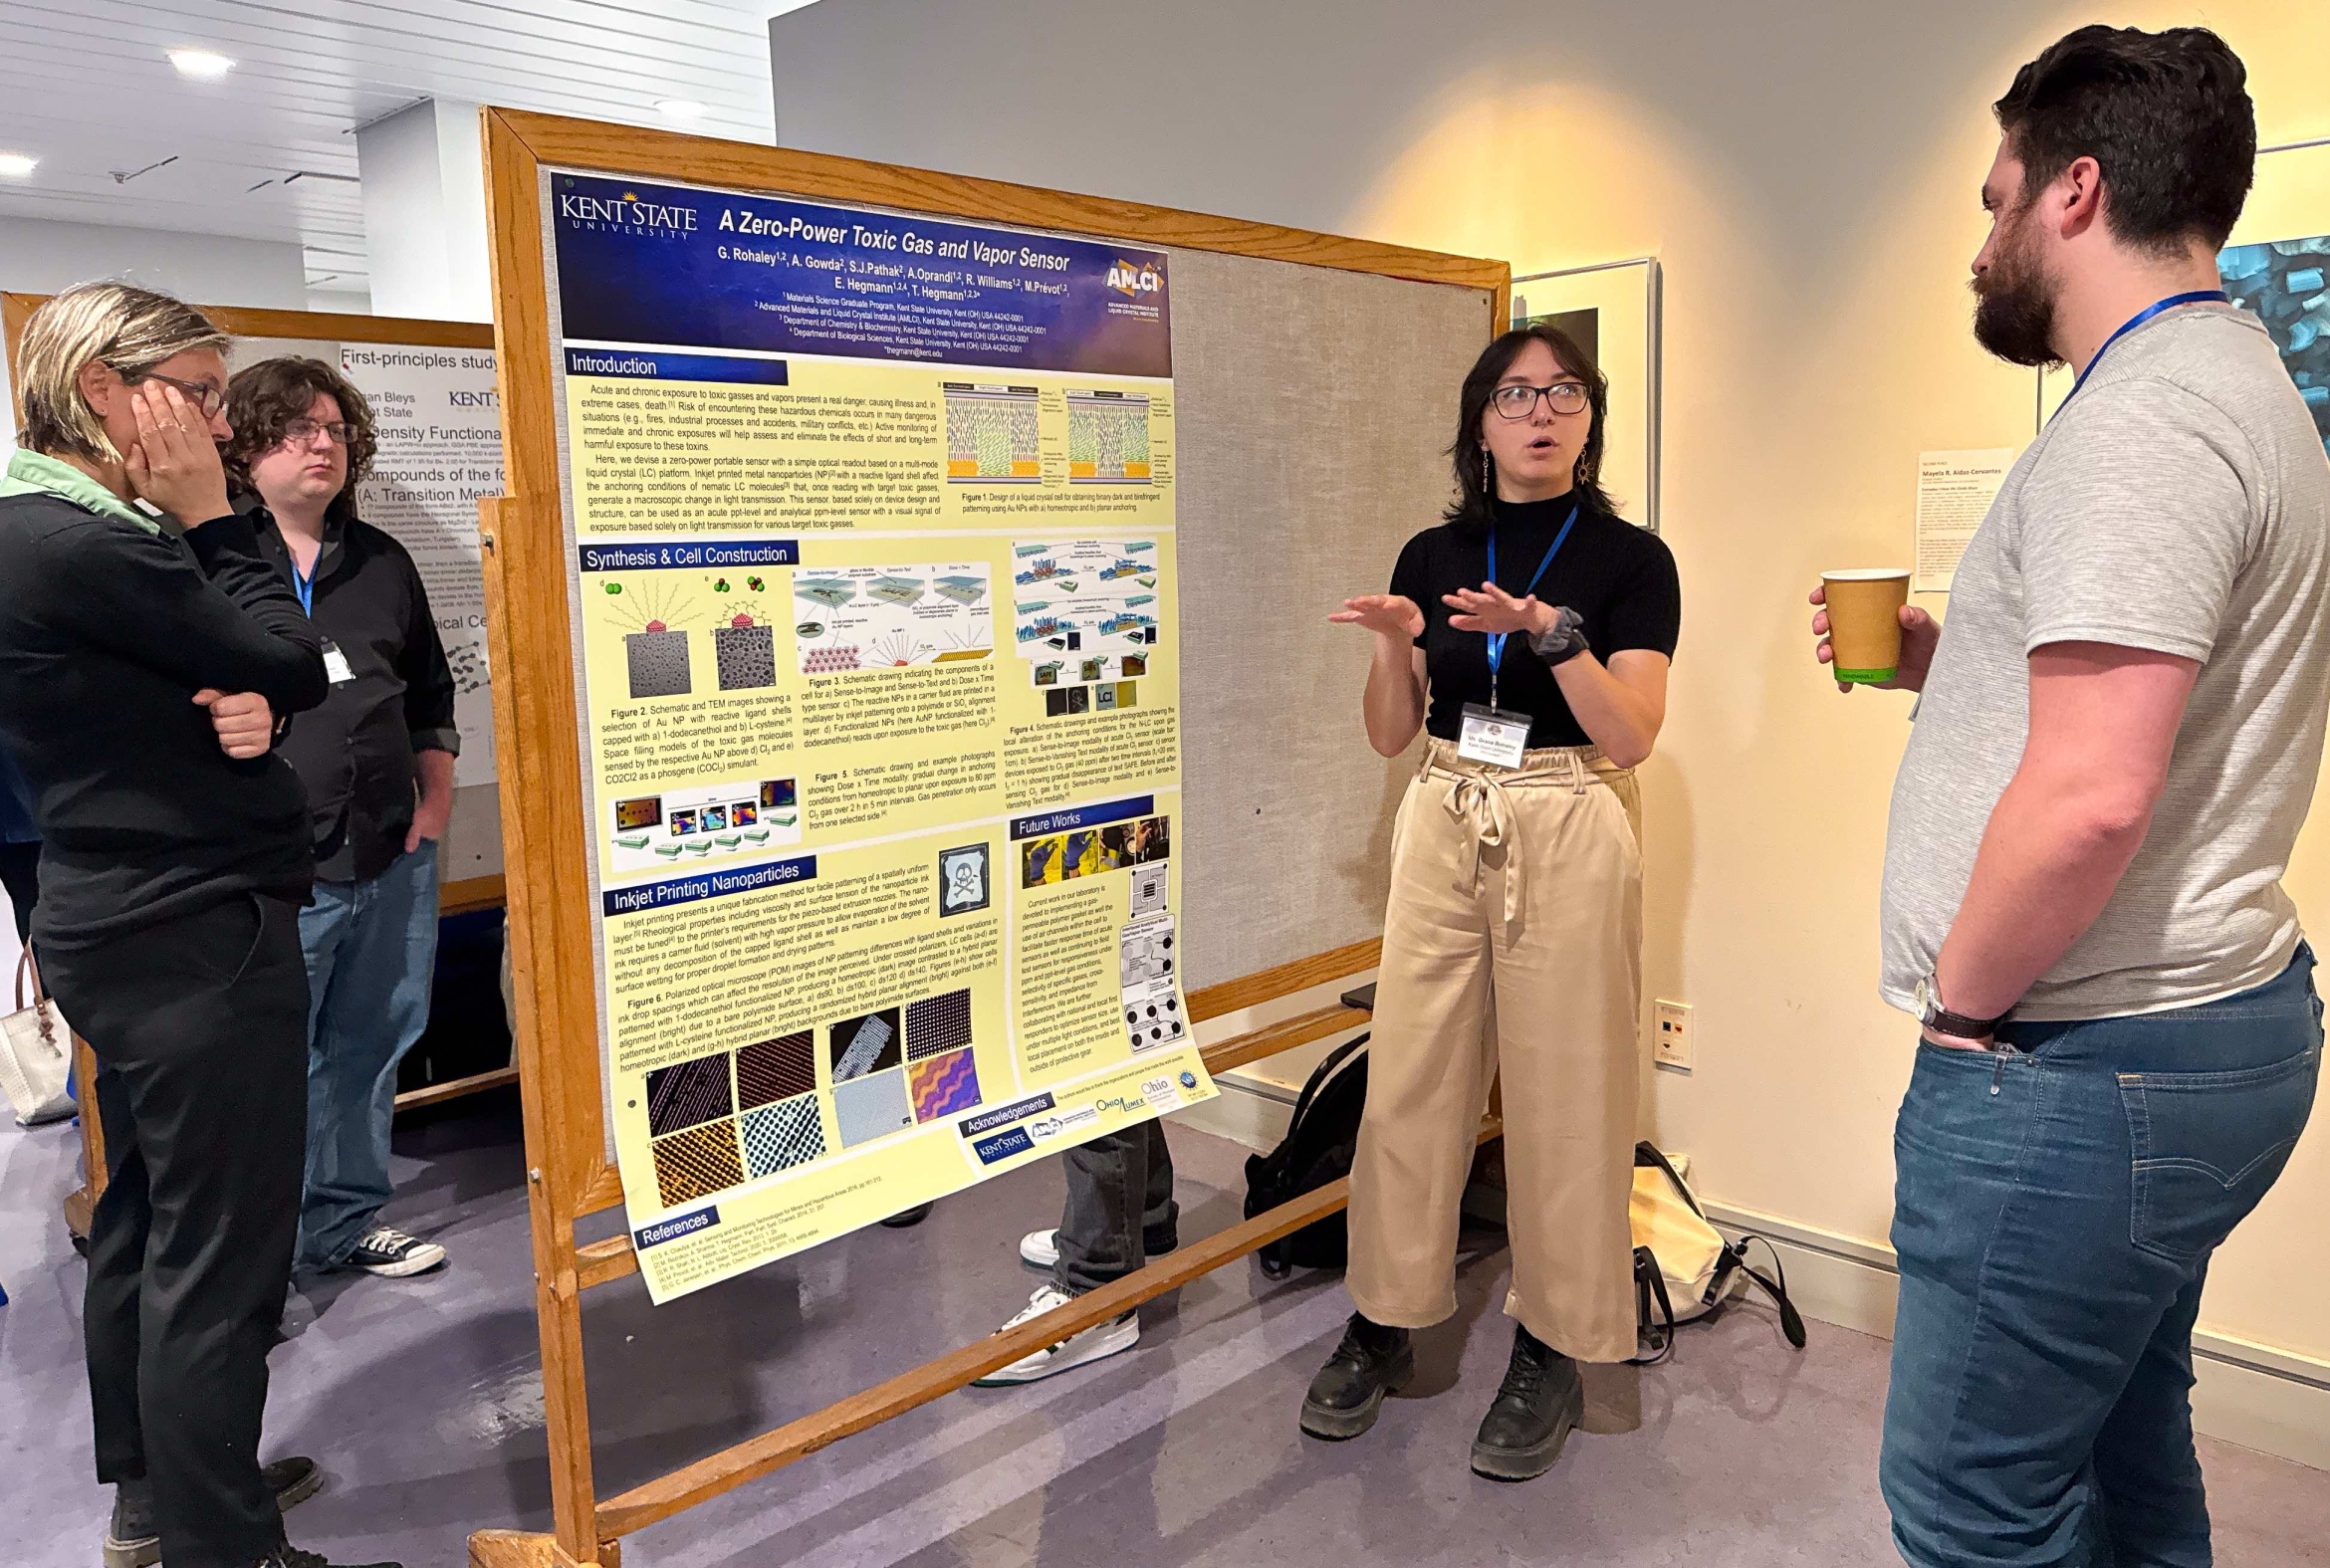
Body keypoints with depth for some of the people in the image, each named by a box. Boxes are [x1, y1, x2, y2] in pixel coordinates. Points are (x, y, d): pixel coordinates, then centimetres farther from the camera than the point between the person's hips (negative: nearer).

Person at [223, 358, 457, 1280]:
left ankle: (346, 1222, 30)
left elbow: (429, 695, 22)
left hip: (391, 858, 6)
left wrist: (435, 802, 13)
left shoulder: (382, 563, 14)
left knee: (370, 1047, 14)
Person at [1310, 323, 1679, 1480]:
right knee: (1410, 1082, 4)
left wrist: (1550, 629, -22)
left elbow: (1631, 736, -10)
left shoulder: (1629, 559, -1)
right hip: (1442, 829, 3)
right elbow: (1390, 734, 8)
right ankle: (1385, 1324, 20)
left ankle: (1555, 1351, 18)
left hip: (1568, 838, -3)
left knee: (1563, 1095, 2)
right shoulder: (1433, 554, 9)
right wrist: (1396, 644, -11)